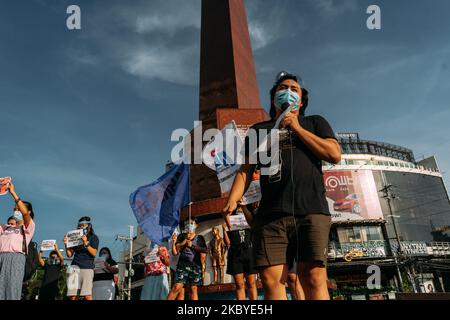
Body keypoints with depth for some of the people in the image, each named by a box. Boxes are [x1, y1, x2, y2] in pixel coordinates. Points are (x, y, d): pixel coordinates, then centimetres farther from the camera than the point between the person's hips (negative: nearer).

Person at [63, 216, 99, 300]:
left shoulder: (93, 238, 8)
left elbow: (94, 253, -4)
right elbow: (69, 254, 14)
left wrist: (86, 243, -15)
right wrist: (66, 244, -1)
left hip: (87, 268, -4)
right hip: (75, 267, 4)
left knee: (87, 295, -15)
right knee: (72, 296, -7)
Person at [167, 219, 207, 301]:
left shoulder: (200, 238, 13)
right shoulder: (182, 236, 15)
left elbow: (205, 250, -1)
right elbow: (175, 251, 8)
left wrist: (192, 246, -4)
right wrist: (184, 241, -3)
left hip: (195, 265, 0)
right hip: (183, 264, 0)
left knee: (193, 289, 0)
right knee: (177, 287, -12)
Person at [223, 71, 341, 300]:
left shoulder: (314, 123, 22)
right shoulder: (259, 130, 24)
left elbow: (334, 154, 5)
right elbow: (246, 170, 15)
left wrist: (297, 128, 5)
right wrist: (233, 200, -2)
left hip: (311, 211, -1)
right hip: (271, 215, 2)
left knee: (313, 279, -11)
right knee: (271, 280, -8)